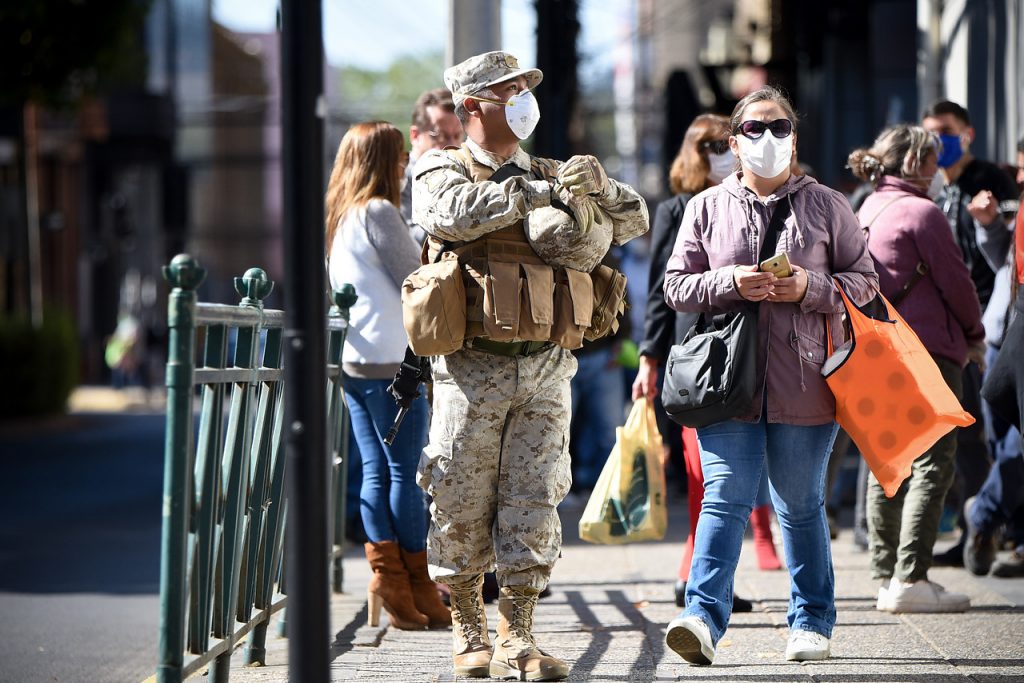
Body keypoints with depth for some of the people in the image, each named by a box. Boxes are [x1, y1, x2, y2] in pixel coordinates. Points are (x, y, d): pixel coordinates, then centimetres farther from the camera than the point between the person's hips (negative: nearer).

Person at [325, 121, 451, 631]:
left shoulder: (338, 217, 15)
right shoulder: (379, 213, -10)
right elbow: (416, 281, -10)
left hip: (352, 360, 8)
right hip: (390, 360, -8)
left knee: (376, 471, 7)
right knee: (405, 471, -4)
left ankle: (385, 576, 4)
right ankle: (415, 587, -1)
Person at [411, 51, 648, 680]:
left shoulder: (550, 176, 16)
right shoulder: (442, 172, 4)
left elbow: (635, 220, 14)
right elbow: (455, 214, -20)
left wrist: (601, 188, -8)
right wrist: (541, 192, -18)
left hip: (547, 369, 3)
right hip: (474, 368, -3)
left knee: (534, 500, 0)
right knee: (463, 504, 1)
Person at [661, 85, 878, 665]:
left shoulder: (826, 206, 8)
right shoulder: (707, 208, 10)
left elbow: (865, 279, 7)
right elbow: (677, 286, 8)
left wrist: (811, 288, -12)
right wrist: (731, 284, -11)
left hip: (804, 385, 0)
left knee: (801, 505, 8)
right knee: (724, 498, -10)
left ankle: (812, 621, 18)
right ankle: (704, 617, -19)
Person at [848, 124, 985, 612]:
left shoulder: (866, 212, 14)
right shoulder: (921, 212, -11)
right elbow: (955, 281, -9)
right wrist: (975, 335, 6)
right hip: (927, 351, -9)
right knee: (932, 464, -8)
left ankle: (886, 577, 13)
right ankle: (910, 579, -15)